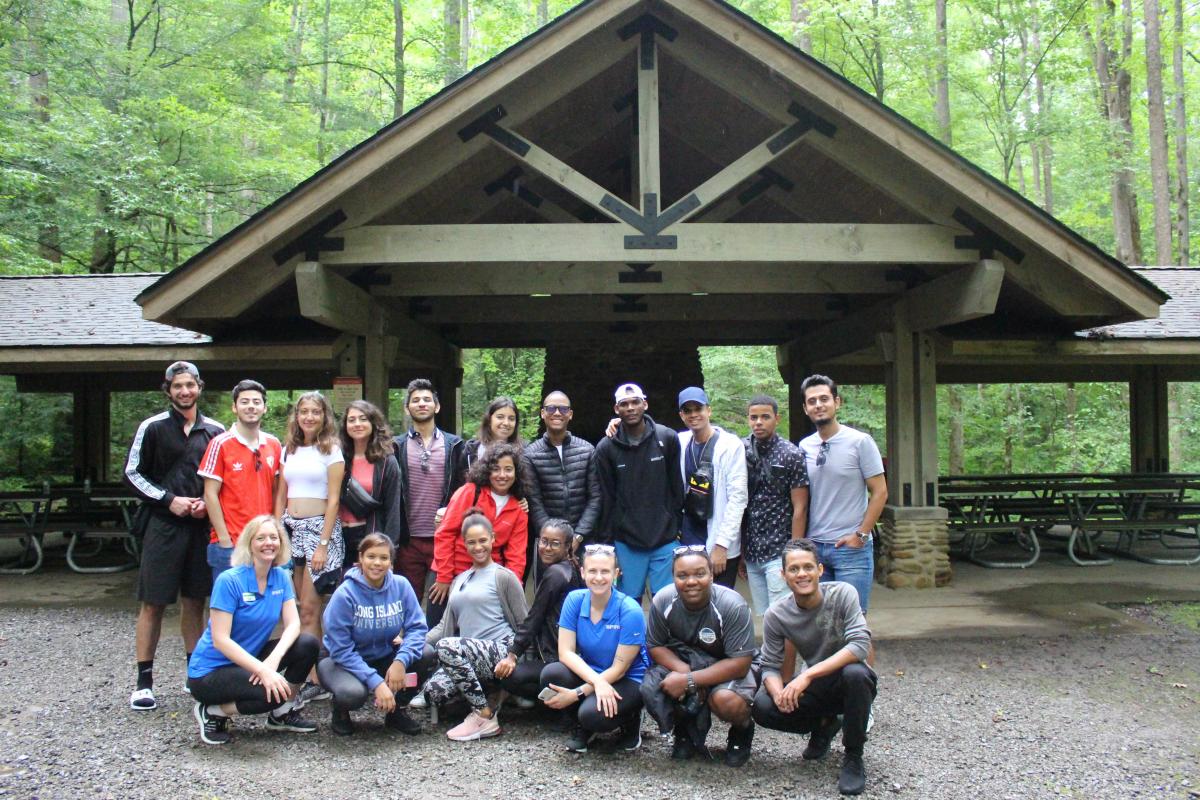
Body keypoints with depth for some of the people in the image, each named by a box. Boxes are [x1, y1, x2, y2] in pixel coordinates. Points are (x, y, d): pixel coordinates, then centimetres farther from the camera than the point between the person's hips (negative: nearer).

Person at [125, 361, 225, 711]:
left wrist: (208, 502, -4)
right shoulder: (153, 427, 1)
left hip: (201, 524, 2)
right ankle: (144, 681, 7)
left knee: (194, 601, 10)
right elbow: (132, 474, 2)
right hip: (163, 524, -2)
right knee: (153, 603, -1)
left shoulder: (215, 431, 8)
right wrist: (169, 500, -8)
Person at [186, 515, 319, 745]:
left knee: (308, 644, -13)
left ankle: (282, 713, 6)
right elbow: (220, 640, -24)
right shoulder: (229, 581, -20)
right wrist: (263, 670, -32)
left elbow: (293, 624, -7)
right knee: (275, 692, -30)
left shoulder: (281, 578, -1)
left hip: (250, 659, 7)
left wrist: (273, 660, -26)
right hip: (210, 671, -7)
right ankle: (212, 712, -4)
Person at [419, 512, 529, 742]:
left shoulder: (504, 576, 3)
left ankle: (485, 717, -17)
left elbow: (524, 625, 2)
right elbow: (446, 625, 17)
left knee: (447, 646, -31)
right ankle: (489, 695, 6)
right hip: (467, 660, 6)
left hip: (499, 652, -6)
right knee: (433, 691, -21)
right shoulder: (459, 580, 21)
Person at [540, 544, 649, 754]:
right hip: (587, 673, 4)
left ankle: (630, 720, 3)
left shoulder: (630, 611, -21)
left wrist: (577, 694, -23)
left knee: (592, 714, -33)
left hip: (628, 680, -4)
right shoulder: (574, 600, -10)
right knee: (550, 674, -26)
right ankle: (581, 728, 2)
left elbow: (619, 668, -18)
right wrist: (596, 681, -29)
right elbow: (565, 652, -13)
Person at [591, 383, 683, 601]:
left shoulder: (668, 439, -1)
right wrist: (606, 540, 0)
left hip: (665, 540, 0)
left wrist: (678, 525, 3)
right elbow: (605, 499, 1)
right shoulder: (606, 448, -1)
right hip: (627, 543, 0)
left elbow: (677, 487, 4)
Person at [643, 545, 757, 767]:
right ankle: (686, 732, 6)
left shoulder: (733, 606, -27)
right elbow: (655, 646, -5)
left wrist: (689, 681, -31)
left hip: (727, 670, -3)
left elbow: (740, 663, -25)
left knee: (726, 700, -36)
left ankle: (742, 732, 4)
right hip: (680, 662, 3)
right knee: (651, 687, -27)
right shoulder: (662, 601, -18)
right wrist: (682, 669, -26)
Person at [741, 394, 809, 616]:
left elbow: (800, 509, -8)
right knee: (762, 618, 11)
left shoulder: (791, 455, -6)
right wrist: (740, 552, 8)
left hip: (779, 553, -5)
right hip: (751, 553, 5)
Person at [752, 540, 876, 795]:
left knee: (855, 673, -37)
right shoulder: (776, 615, -11)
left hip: (848, 685, -3)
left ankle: (854, 758, -12)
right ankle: (824, 725, 10)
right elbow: (770, 667, -8)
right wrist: (779, 693, -32)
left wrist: (808, 674, -37)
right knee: (762, 706, -22)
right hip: (814, 688, 3)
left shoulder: (843, 594, -19)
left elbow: (860, 645, -30)